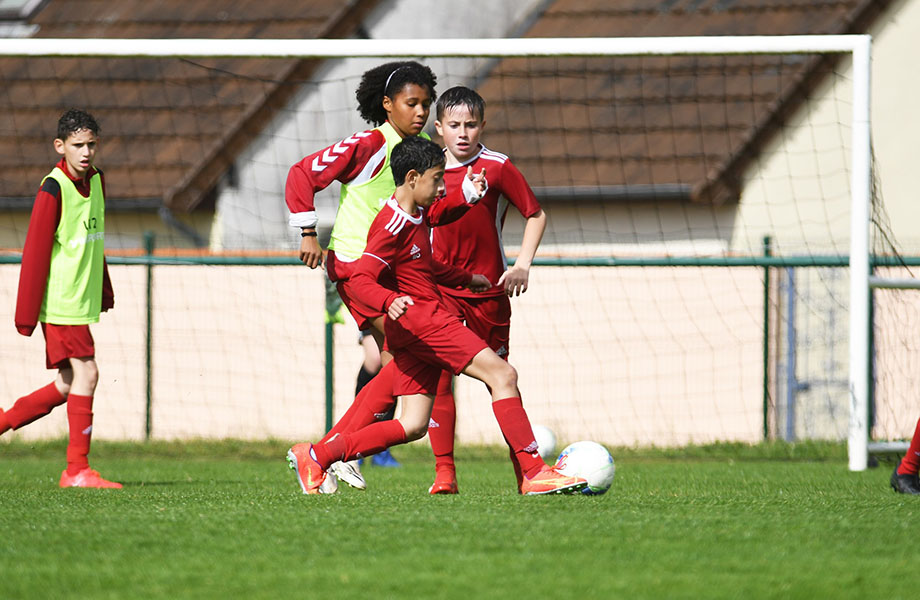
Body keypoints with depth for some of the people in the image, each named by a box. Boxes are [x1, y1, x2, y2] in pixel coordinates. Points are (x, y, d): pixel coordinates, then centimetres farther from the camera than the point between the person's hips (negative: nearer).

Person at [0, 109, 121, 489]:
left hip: (83, 301, 8)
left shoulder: (95, 180, 10)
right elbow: (35, 251, -15)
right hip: (61, 300, -8)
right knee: (85, 373, -12)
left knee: (67, 386, 9)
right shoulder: (53, 189, -14)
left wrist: (104, 291, 21)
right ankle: (77, 469, -8)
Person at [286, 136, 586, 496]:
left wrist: (465, 279, 42)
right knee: (502, 374, -14)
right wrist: (390, 301, -43)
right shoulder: (394, 226, -15)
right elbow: (360, 280, -25)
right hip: (419, 319, -10)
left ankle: (315, 456, 6)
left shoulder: (418, 216, 16)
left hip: (422, 323, 10)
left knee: (413, 426, 5)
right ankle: (534, 473, -17)